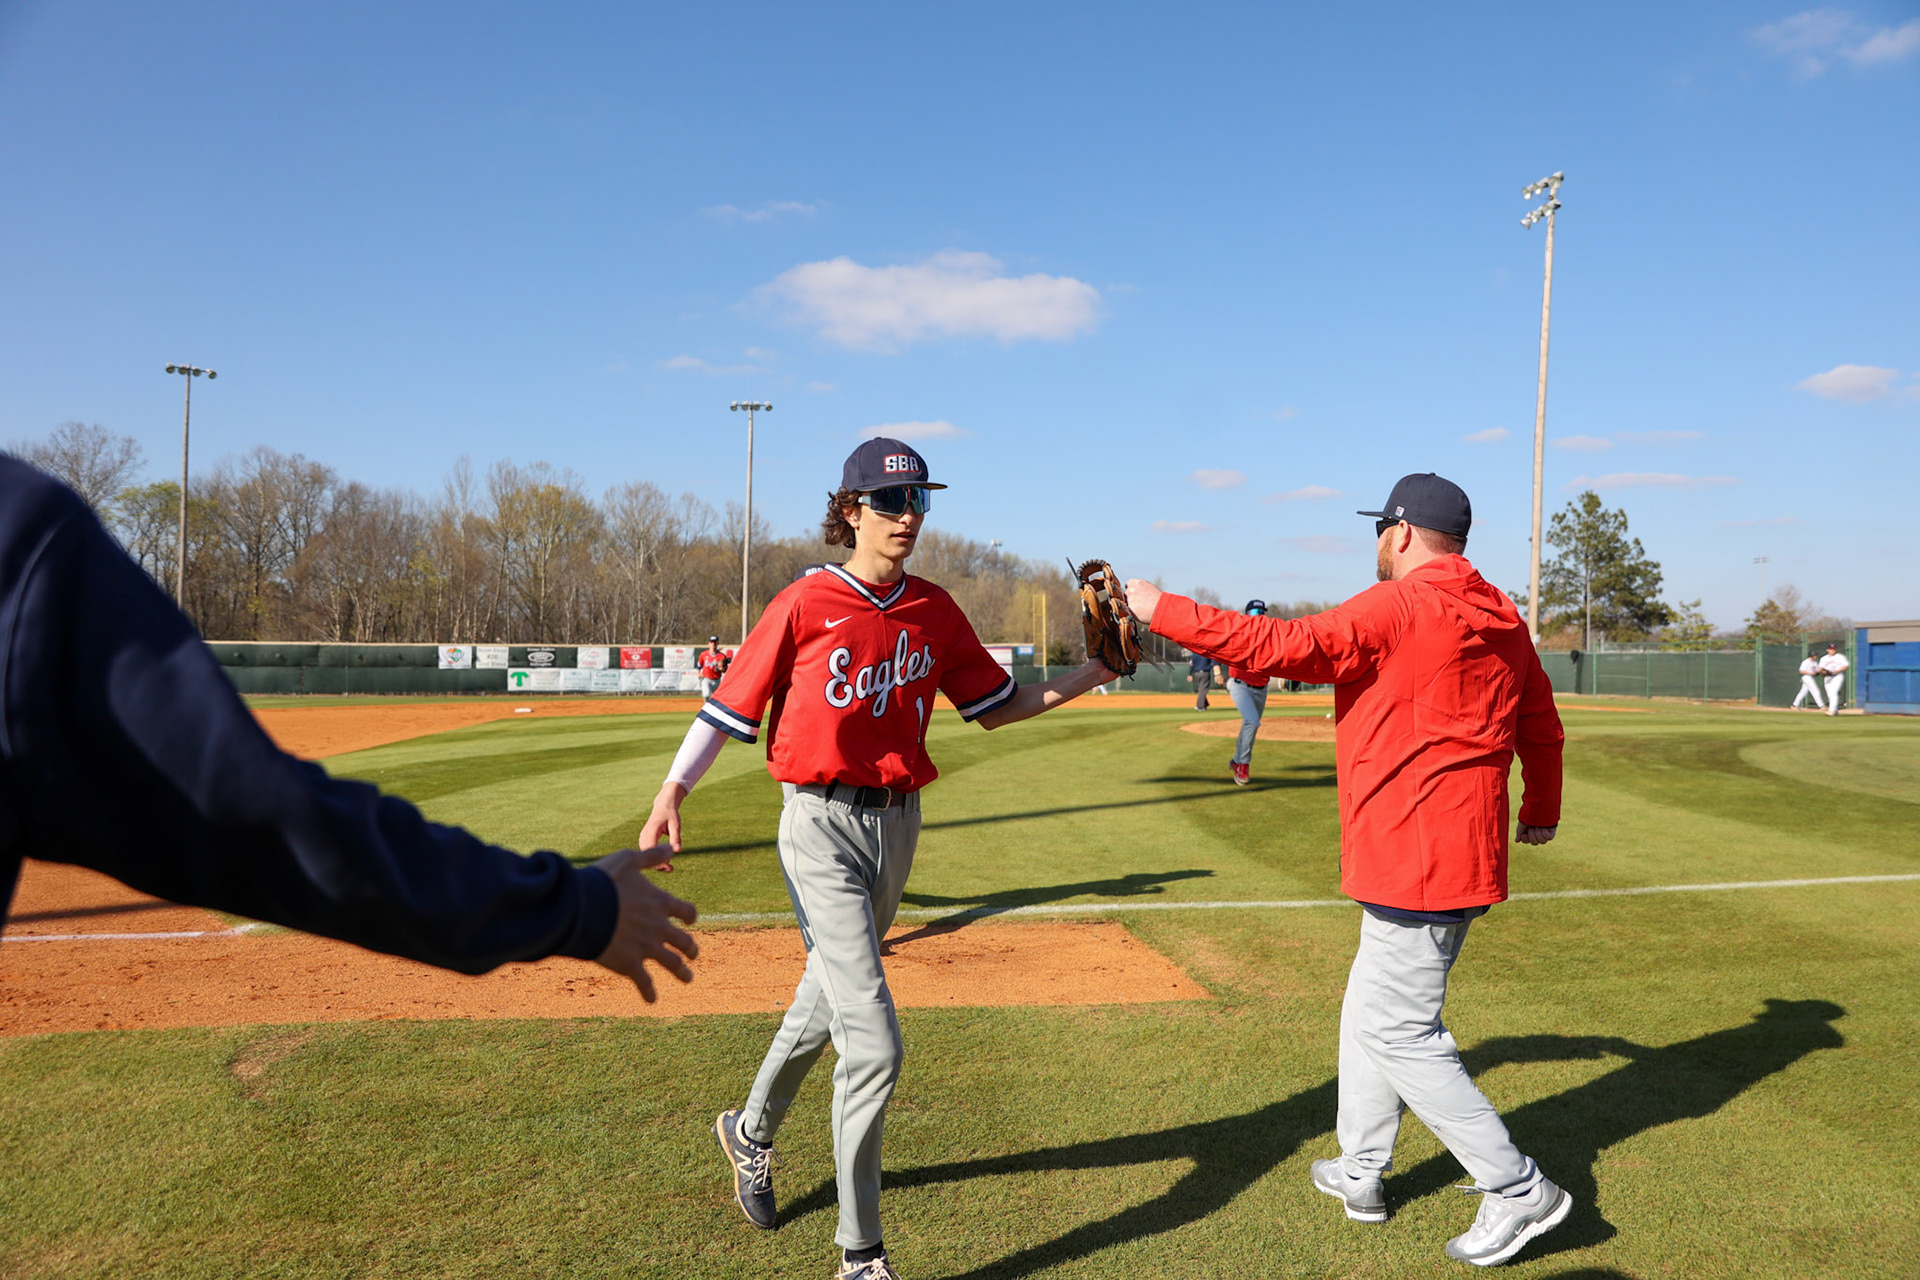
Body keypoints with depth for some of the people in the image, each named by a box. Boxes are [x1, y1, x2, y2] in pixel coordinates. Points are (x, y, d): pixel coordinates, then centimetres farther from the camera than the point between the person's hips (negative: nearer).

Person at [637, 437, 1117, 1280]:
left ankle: (750, 1133, 51)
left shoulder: (934, 611, 5)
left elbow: (996, 707, 10)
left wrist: (1094, 673, 0)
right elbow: (732, 705, -6)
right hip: (823, 828, -6)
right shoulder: (805, 605, -10)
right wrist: (672, 791, -19)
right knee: (875, 1043, -12)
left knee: (826, 1002, 23)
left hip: (898, 822, 6)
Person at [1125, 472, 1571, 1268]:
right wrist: (1541, 810, 38)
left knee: (1397, 1030, -2)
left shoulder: (1399, 608, -15)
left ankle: (1519, 1191, 3)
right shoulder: (1501, 619, 12)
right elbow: (1542, 723, 21)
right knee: (1370, 1011, 20)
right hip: (1465, 857, 10)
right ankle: (1361, 1172, 31)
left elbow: (1281, 647, -22)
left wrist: (1163, 610, -14)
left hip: (1416, 862, -10)